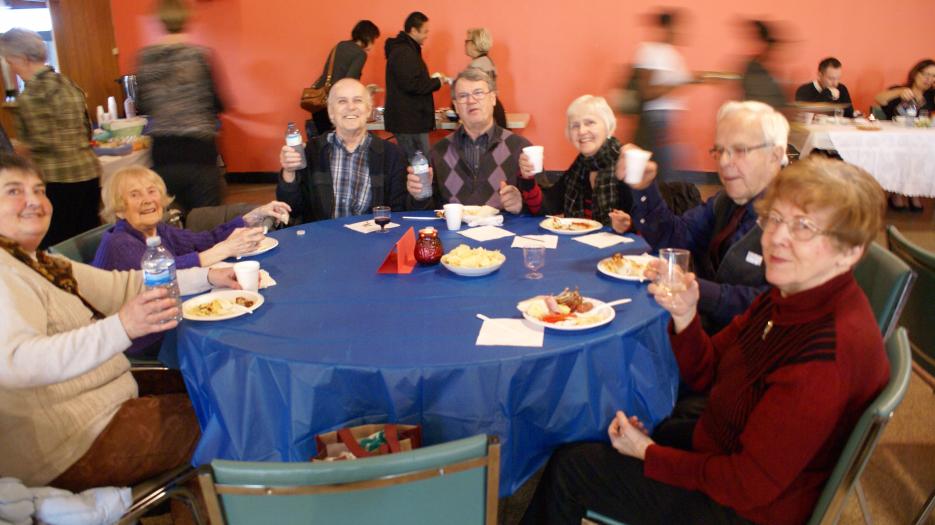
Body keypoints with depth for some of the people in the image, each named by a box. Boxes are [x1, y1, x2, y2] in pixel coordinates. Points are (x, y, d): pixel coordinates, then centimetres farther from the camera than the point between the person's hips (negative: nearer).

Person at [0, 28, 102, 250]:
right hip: (89, 172, 8)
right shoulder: (68, 83, 11)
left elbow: (43, 145, -15)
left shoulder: (30, 96, -12)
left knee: (57, 247, 1)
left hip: (58, 181, -7)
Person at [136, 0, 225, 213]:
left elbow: (142, 107, 9)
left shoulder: (145, 58, 3)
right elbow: (218, 105, -1)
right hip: (198, 153, -3)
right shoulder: (200, 55, -6)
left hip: (163, 156, 3)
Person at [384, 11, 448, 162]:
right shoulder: (404, 52, -15)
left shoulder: (406, 49, 19)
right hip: (409, 121, -11)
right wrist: (437, 82, -9)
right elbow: (412, 85, -23)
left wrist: (433, 80, 10)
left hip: (409, 119, 11)